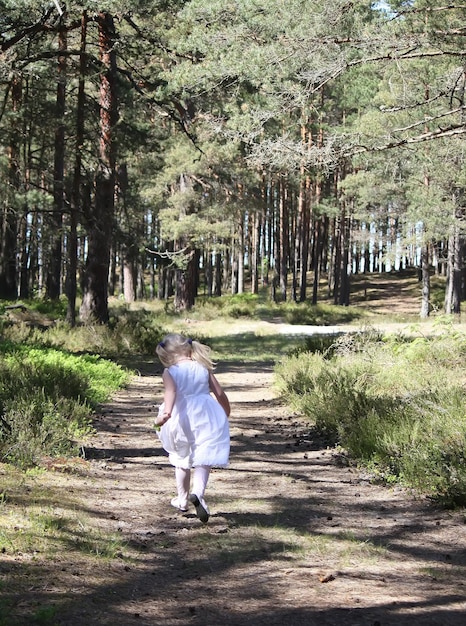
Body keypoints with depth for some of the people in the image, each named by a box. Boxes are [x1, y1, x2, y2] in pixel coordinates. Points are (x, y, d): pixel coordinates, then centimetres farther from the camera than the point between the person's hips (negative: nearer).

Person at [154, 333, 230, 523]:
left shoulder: (170, 372, -4)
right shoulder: (203, 369, 8)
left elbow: (171, 390, -25)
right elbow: (220, 393, 10)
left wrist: (166, 412, -39)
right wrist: (226, 414, 26)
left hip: (182, 419, -1)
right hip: (206, 417, 1)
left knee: (182, 458, 21)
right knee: (203, 459, -1)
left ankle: (183, 499, 31)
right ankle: (197, 493, -28)